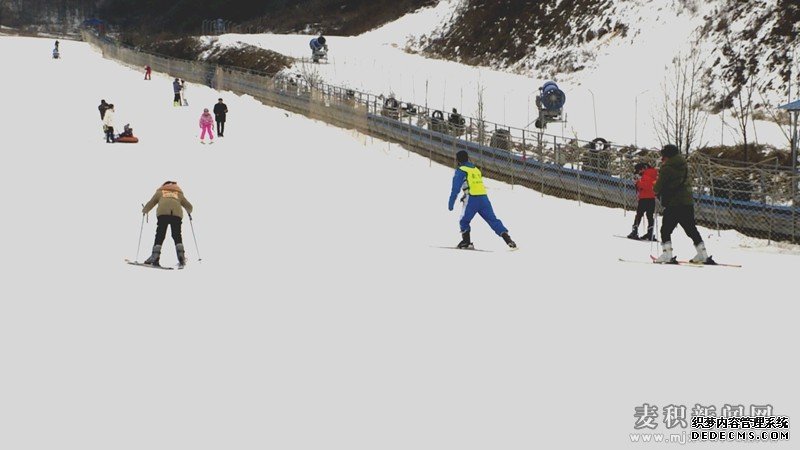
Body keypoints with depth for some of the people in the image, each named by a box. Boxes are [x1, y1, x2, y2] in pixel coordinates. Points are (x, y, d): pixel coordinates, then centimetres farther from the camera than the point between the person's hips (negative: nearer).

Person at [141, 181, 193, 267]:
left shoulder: (160, 192, 29)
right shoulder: (179, 194, 34)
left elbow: (150, 204, 25)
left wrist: (144, 211, 45)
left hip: (163, 213, -1)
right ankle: (181, 255, -13)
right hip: (177, 214, 1)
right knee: (177, 235, 5)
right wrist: (189, 213, 58)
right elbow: (189, 207, 35)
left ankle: (155, 257, -15)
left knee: (160, 235, -3)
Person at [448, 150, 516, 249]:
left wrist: (451, 203, -7)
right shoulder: (476, 169, 22)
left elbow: (456, 188, -7)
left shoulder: (460, 170, 2)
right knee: (493, 220, 3)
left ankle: (466, 242, 6)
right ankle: (508, 239, -7)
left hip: (472, 200, -5)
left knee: (464, 221, 12)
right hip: (484, 198, 5)